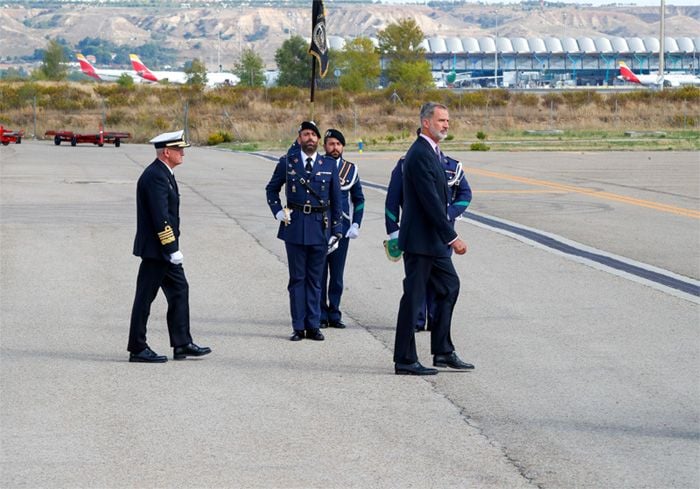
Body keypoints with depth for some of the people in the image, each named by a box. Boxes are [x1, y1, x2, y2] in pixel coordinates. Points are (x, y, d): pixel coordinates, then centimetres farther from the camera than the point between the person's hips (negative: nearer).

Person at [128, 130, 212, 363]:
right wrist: (171, 249, -24)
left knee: (179, 290, 12)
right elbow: (160, 217, -24)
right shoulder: (155, 176, -19)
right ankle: (137, 349, 4)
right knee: (145, 297, -3)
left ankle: (182, 344, 16)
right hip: (155, 249, -11)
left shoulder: (164, 174, 14)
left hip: (165, 250, 11)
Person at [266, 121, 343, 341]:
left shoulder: (329, 165, 5)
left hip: (320, 228, 1)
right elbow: (271, 189, 16)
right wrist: (278, 211, 2)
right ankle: (298, 327, 6)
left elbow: (336, 200, 8)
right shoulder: (287, 162, 3)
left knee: (315, 279, 5)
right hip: (295, 227, -1)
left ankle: (313, 326, 10)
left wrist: (336, 231, 4)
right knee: (297, 279, 3)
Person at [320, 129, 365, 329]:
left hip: (341, 229, 2)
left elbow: (358, 199, 14)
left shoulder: (350, 169, 7)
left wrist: (356, 224, 4)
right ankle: (320, 314, 7)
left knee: (337, 274, 5)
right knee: (319, 273, 0)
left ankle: (334, 314, 13)